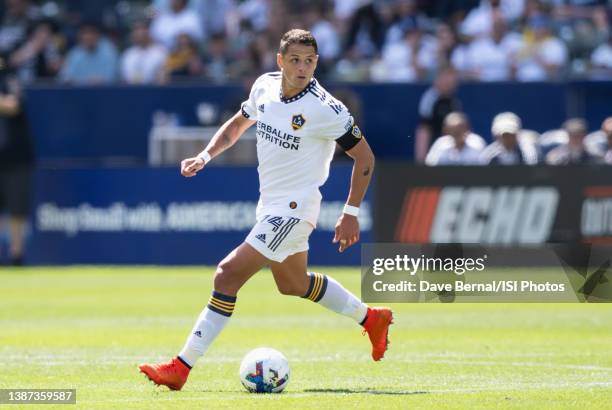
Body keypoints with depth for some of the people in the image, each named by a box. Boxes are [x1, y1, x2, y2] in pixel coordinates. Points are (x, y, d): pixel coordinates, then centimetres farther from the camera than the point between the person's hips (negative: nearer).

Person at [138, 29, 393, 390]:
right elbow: (238, 124, 18)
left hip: (294, 208, -9)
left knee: (228, 275, -16)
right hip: (270, 204, 9)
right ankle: (371, 319, 45)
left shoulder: (325, 109, -19)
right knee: (293, 285, 25)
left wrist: (351, 214, -13)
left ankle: (181, 367, -14)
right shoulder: (265, 86, -1)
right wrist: (206, 155, 1)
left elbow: (364, 156, -11)